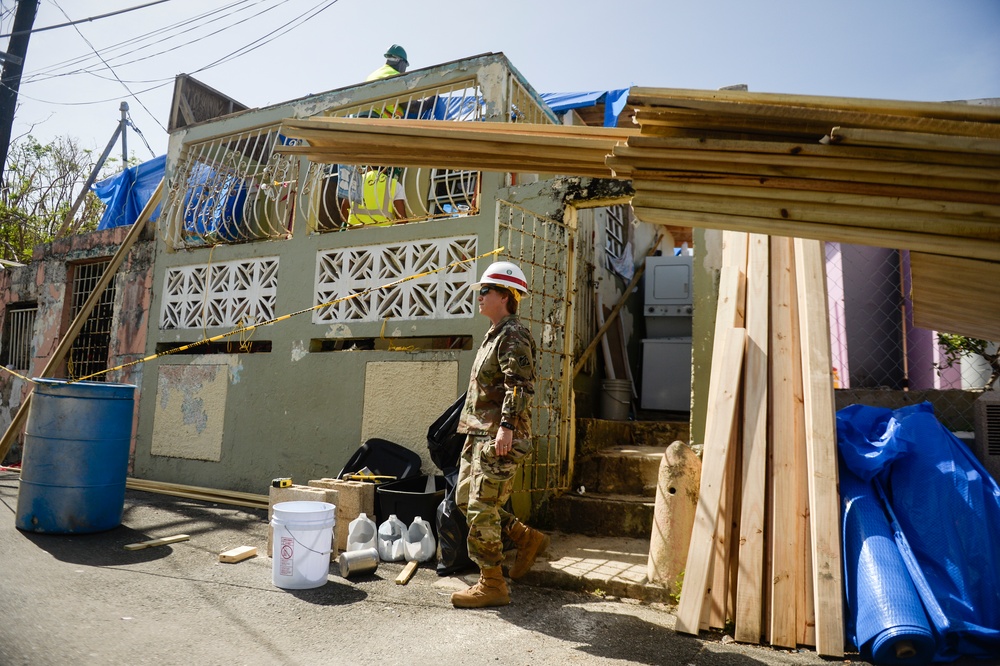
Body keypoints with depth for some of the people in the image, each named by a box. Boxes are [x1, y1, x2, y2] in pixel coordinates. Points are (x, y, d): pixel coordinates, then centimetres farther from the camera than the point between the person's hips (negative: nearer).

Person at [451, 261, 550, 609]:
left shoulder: (513, 335, -12)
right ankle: (528, 538, 26)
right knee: (466, 499, 15)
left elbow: (520, 386, -23)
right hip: (479, 434, 11)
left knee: (482, 509, -5)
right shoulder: (494, 334, 20)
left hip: (499, 438, -11)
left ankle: (492, 585, 9)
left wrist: (506, 426, -30)